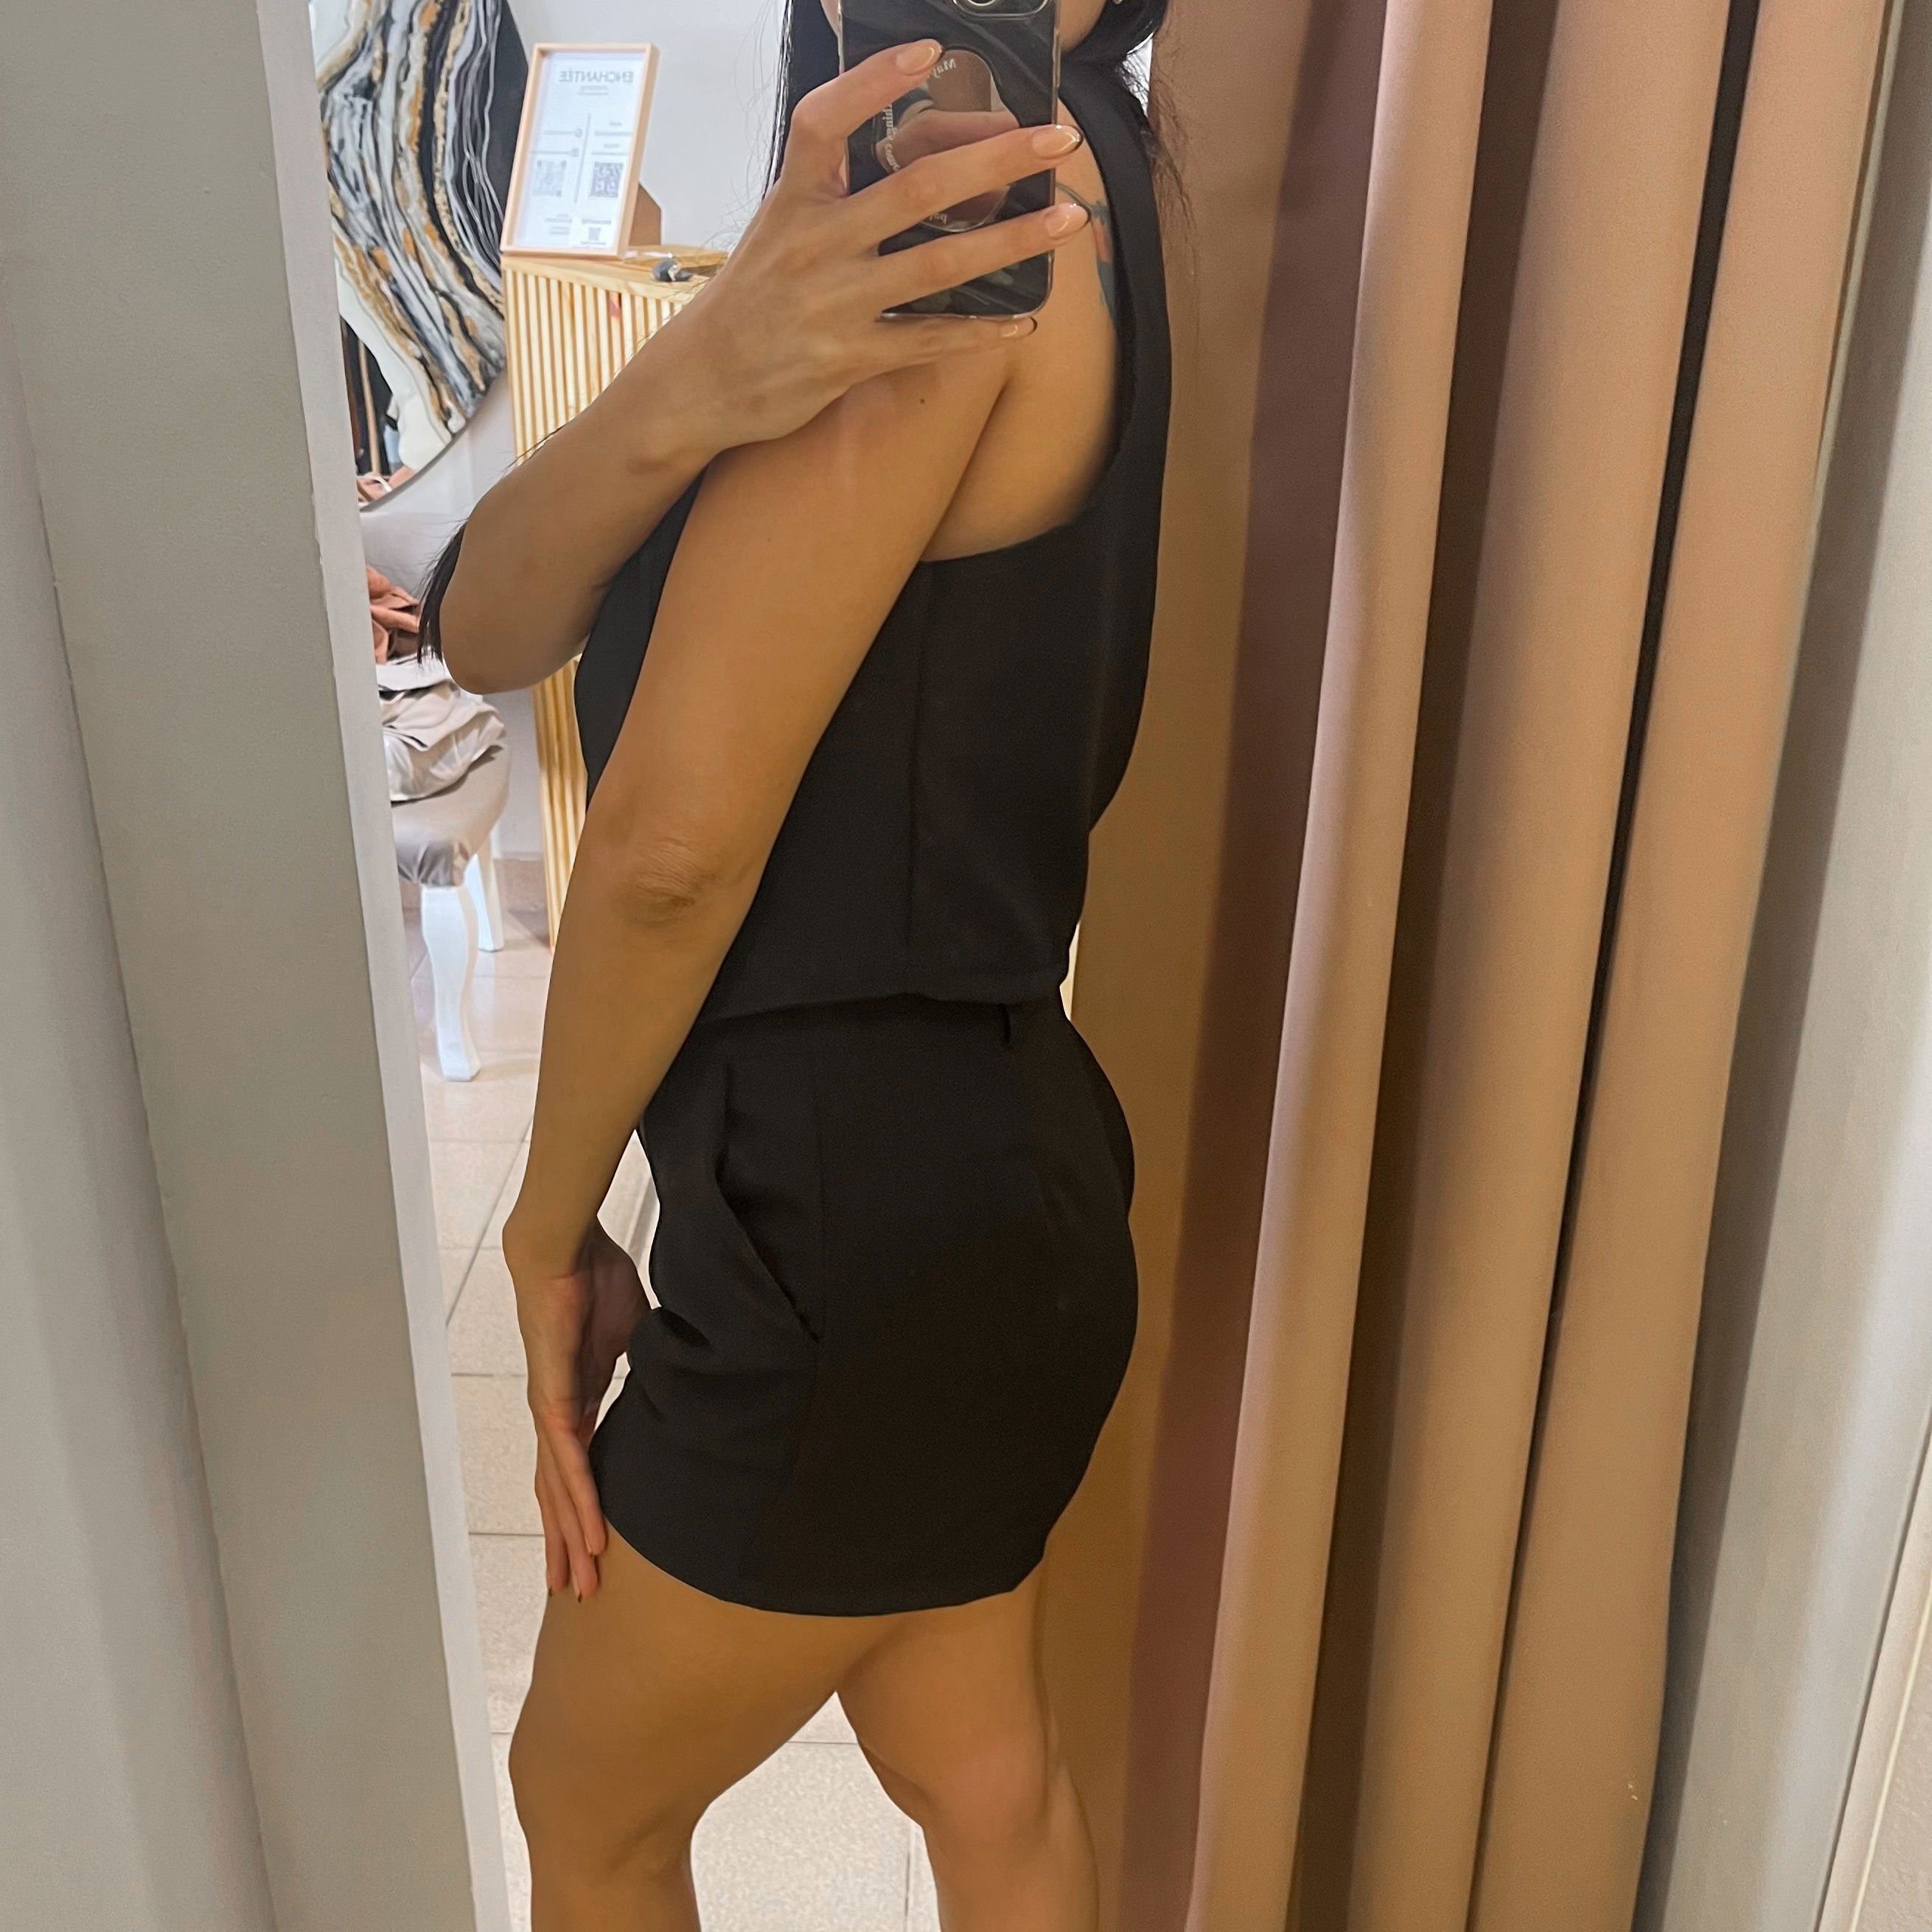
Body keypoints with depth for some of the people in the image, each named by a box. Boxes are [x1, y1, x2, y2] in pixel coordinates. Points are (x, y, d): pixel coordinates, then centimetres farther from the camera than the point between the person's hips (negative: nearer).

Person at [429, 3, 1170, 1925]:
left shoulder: (971, 179, -18)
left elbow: (668, 843, -21)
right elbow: (484, 629, -3)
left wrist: (550, 1223, -5)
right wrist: (686, 387, -23)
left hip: (862, 1237, -8)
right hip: (981, 1179, 8)